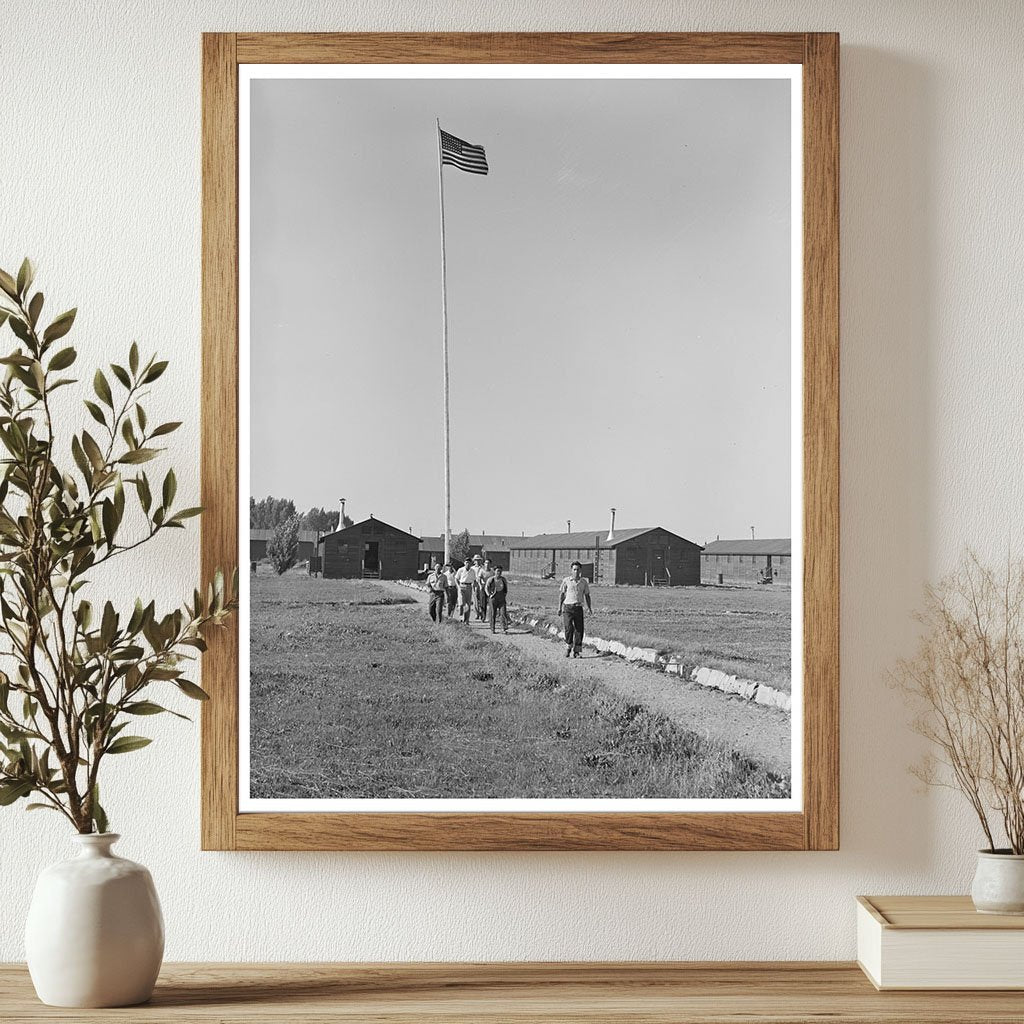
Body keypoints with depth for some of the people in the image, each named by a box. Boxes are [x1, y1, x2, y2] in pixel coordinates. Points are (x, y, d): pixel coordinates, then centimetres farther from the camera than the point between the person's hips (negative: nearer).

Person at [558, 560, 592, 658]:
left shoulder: (584, 582, 7)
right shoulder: (566, 580, 2)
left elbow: (587, 596, 14)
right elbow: (561, 594, 7)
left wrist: (589, 608, 4)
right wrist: (560, 607, 2)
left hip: (578, 608, 2)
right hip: (568, 607, -2)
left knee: (579, 630, -2)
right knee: (569, 628, -18)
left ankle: (576, 651, 8)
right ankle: (568, 647, 2)